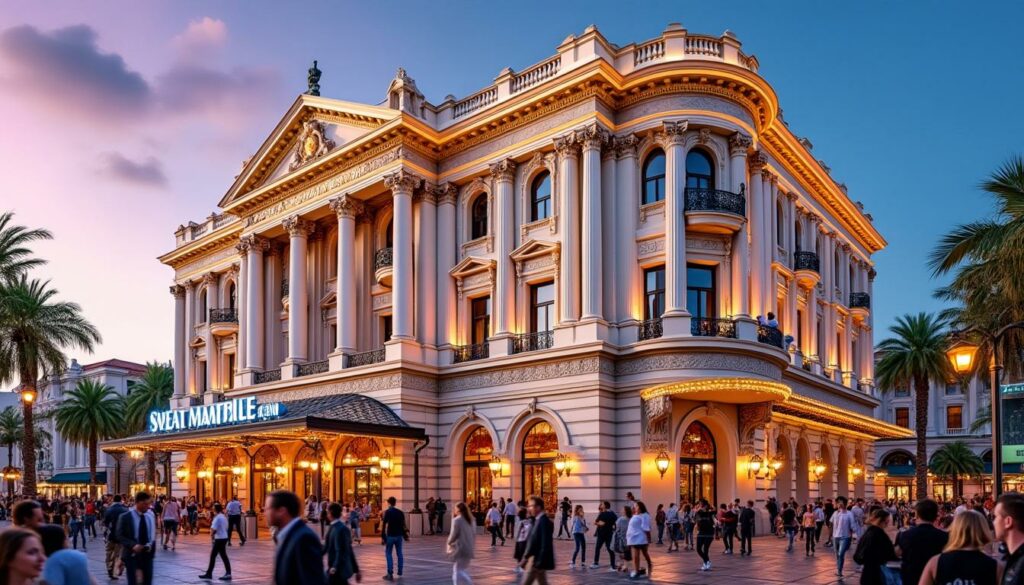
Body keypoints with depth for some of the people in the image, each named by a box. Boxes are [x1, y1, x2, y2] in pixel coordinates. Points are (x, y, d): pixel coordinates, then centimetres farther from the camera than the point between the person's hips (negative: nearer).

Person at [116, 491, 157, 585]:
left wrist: (151, 545, -9)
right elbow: (119, 535, -8)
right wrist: (133, 545, -22)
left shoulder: (151, 515, 3)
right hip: (132, 554, -3)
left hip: (147, 553, 3)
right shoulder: (125, 517, -9)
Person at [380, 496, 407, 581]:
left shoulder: (387, 512, -7)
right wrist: (405, 535, 17)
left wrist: (383, 536, -9)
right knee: (399, 553, 14)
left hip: (390, 535, -4)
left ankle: (390, 574, -5)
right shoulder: (400, 512, 7)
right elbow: (403, 525, 8)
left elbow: (384, 525, -12)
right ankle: (400, 571, 21)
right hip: (399, 535, 4)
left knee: (388, 554, 1)